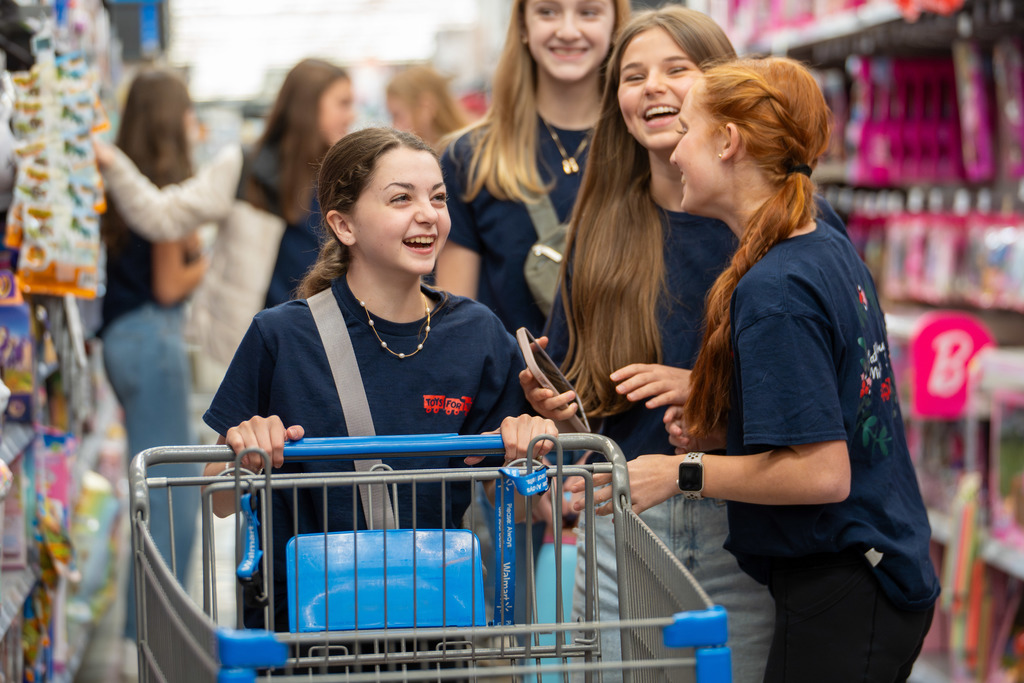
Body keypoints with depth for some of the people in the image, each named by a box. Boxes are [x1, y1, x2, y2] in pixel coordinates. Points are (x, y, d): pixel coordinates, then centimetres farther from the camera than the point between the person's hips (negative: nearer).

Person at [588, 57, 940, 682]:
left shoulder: (773, 291, -21)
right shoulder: (833, 250, 8)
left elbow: (823, 474, -23)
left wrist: (685, 472, -14)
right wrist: (719, 435, 8)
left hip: (838, 600, -9)